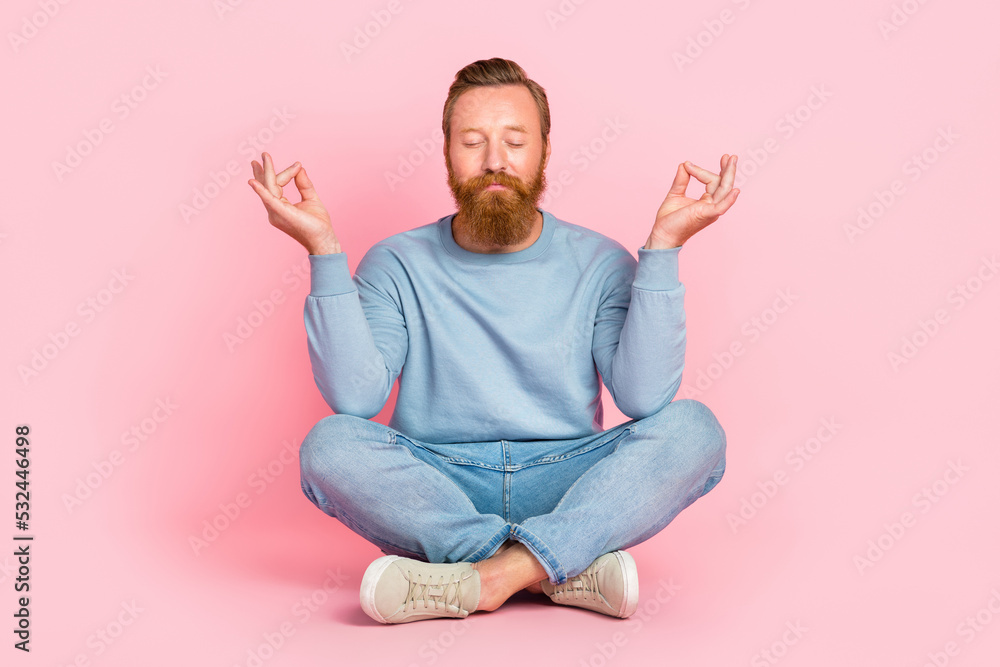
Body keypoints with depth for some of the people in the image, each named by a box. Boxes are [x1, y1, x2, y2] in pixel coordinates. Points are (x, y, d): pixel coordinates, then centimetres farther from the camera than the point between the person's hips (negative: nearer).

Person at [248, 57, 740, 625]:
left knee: (694, 429, -24)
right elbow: (355, 398, -13)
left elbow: (645, 398, -12)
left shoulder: (598, 263, 3)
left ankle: (488, 575, -28)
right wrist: (325, 251, -17)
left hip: (566, 493, 1)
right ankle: (569, 568, -23)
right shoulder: (397, 265, 3)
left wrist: (664, 246, -16)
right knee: (331, 444, -28)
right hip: (434, 493, 0)